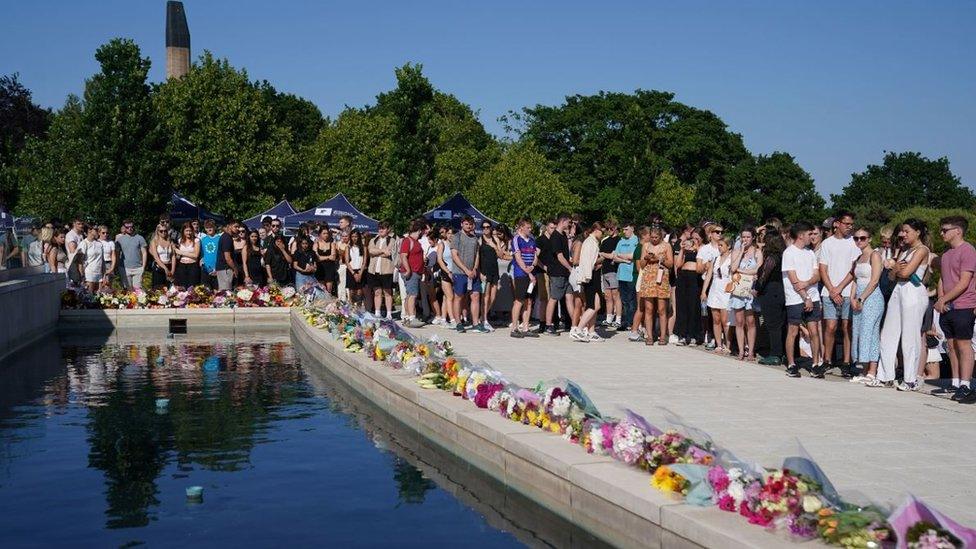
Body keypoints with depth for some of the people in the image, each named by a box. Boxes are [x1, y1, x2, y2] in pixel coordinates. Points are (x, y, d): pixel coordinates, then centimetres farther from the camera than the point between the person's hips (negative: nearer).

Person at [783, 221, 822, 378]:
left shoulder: (810, 252, 14)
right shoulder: (789, 253, -5)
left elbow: (817, 276, 7)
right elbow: (794, 281, -10)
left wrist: (807, 283, -13)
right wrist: (806, 298, -12)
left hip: (812, 297, 5)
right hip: (795, 299, -5)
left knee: (814, 331, 2)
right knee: (793, 332, 1)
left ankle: (816, 365, 7)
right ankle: (791, 365, 9)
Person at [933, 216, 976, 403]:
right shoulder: (946, 254, 18)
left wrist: (943, 300, -13)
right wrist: (940, 300, 3)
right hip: (946, 308, 8)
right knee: (952, 346, 10)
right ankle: (955, 384, 15)